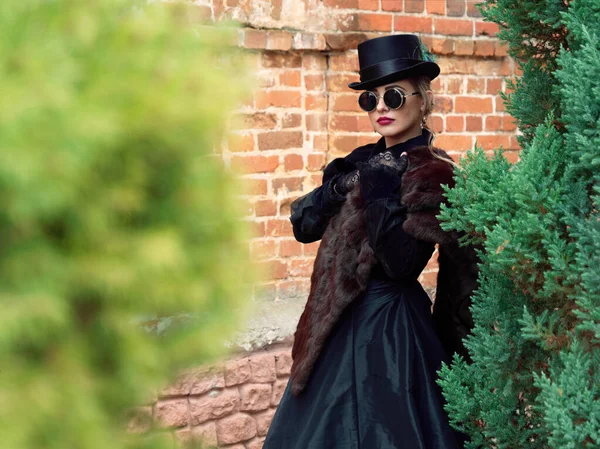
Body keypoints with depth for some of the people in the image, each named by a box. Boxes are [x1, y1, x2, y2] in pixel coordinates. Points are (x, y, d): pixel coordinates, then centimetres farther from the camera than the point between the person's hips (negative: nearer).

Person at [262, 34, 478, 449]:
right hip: (341, 325, 8)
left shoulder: (432, 171, -13)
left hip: (388, 329, -8)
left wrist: (377, 191, -22)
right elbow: (303, 225, 5)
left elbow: (401, 263, -24)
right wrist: (340, 185, -10)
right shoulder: (368, 161, 9)